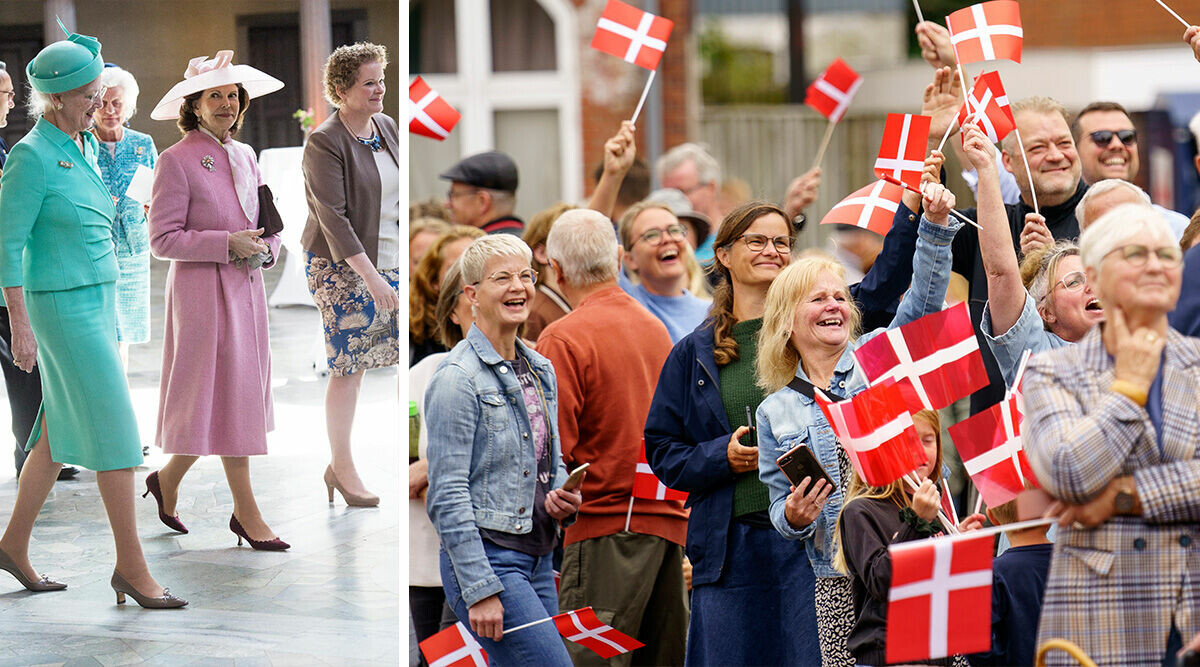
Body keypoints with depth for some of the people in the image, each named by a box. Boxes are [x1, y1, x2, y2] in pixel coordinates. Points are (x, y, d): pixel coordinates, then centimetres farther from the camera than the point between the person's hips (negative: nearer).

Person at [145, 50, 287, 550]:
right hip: (203, 289, -7)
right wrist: (227, 244, -19)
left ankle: (167, 481, 29)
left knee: (238, 395, 11)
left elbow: (267, 222, 20)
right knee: (227, 397, -4)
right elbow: (163, 240, -13)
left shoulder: (245, 156, 12)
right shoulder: (176, 161, -10)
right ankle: (246, 513, 3)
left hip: (247, 287, 7)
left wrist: (266, 248, -2)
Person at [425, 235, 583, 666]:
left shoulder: (539, 370, 14)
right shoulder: (458, 378, -11)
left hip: (537, 560, 8)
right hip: (487, 559, -8)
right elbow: (447, 497, -15)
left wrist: (565, 498, 1)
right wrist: (479, 591, -19)